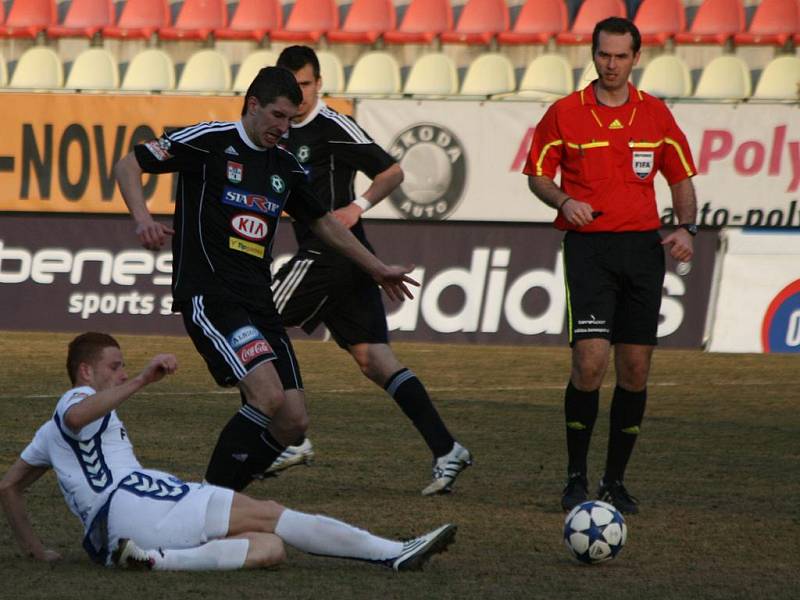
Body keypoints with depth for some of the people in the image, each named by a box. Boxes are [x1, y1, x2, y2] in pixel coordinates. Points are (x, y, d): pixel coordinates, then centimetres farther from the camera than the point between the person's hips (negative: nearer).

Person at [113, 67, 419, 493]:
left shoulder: (285, 167, 17)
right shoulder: (209, 141, -3)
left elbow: (324, 224, 32)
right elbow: (128, 165, -1)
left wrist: (378, 270, 37)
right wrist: (142, 217, -19)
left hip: (258, 299, 7)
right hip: (208, 294, -7)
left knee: (293, 422, -3)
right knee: (268, 398, -25)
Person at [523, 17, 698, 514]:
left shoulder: (655, 114, 8)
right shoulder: (565, 113, 1)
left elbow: (681, 178, 14)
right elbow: (537, 174, 9)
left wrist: (686, 228, -2)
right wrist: (565, 201, -11)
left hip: (642, 245, 3)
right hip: (589, 245, -3)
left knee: (636, 368, 2)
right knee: (590, 361, -15)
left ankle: (615, 481, 13)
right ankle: (576, 477, -2)